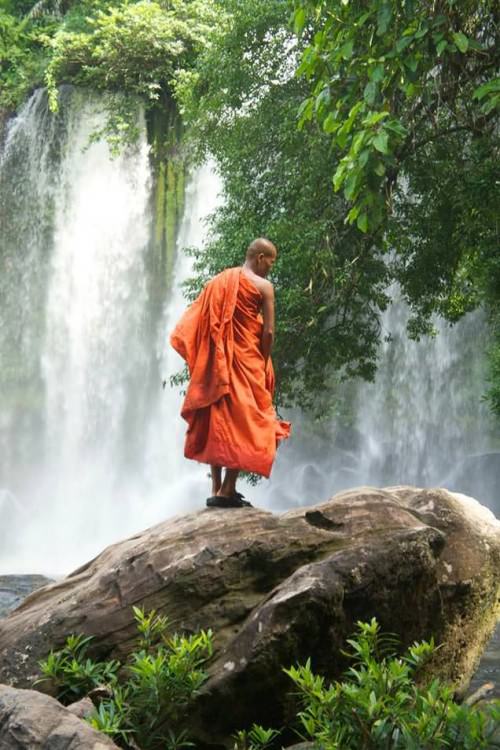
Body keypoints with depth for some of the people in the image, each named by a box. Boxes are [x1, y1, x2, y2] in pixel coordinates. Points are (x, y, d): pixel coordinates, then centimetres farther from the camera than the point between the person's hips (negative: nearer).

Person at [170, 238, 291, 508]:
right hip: (246, 362, -6)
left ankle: (216, 488, 14)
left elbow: (195, 325, 8)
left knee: (217, 421, 12)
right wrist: (263, 364, 2)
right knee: (245, 424, -1)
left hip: (216, 364, 6)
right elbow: (268, 331, -10)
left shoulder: (218, 281, 11)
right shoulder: (263, 286, -5)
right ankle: (227, 491, -6)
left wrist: (204, 362, 12)